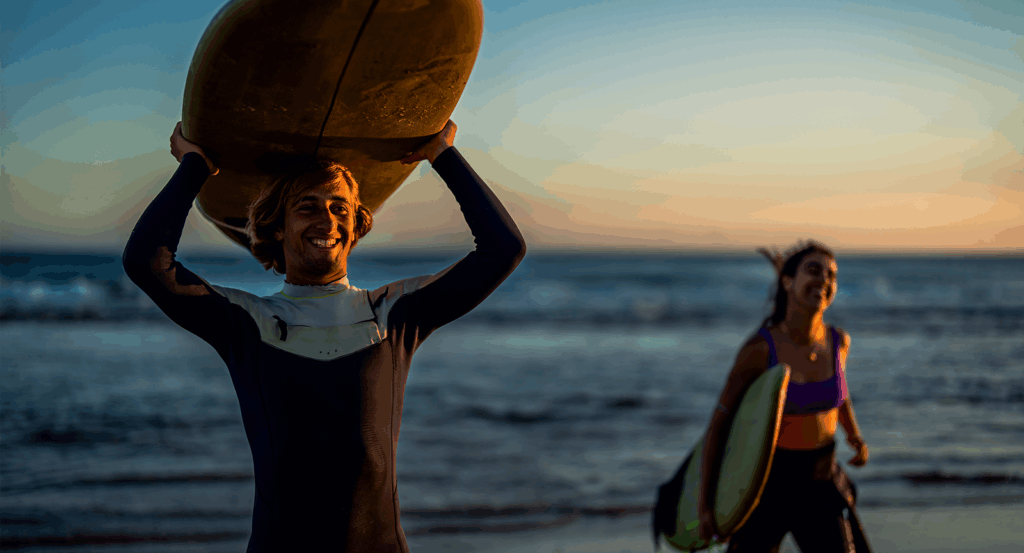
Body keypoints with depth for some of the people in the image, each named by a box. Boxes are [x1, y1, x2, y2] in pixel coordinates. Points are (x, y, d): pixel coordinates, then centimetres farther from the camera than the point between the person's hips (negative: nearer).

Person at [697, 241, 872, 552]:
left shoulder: (838, 341, -6)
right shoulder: (758, 348, -18)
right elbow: (719, 421, -11)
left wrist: (855, 437, 6)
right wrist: (704, 502, -11)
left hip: (821, 491, 2)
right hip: (767, 483, -2)